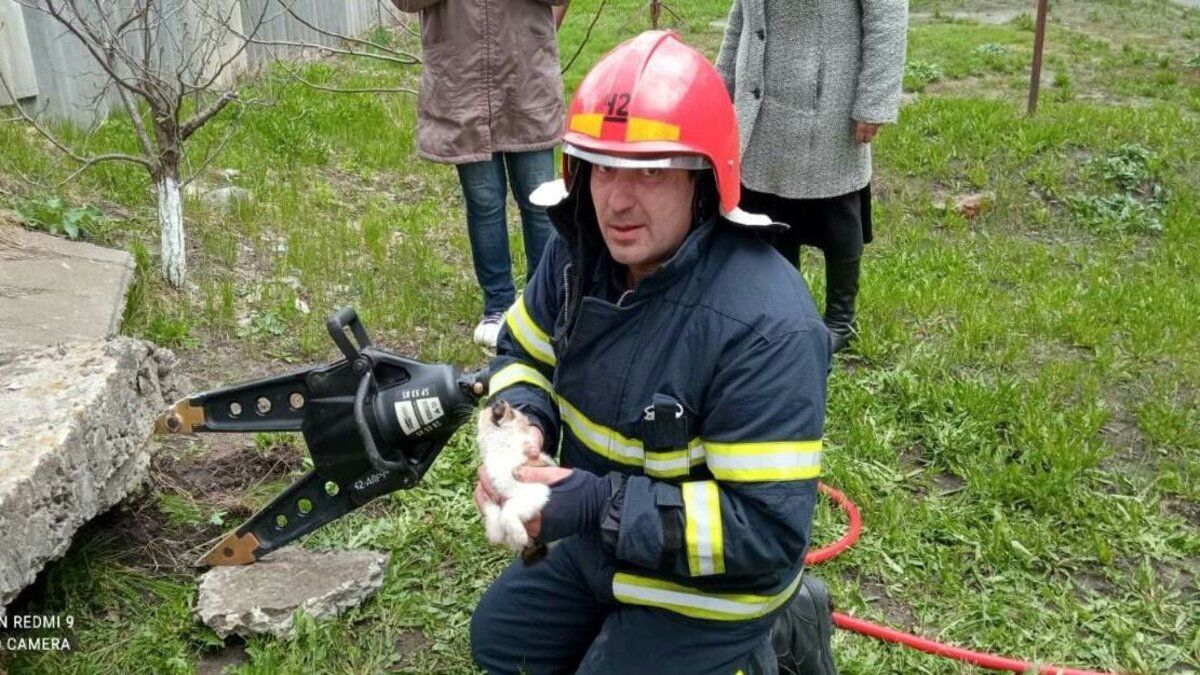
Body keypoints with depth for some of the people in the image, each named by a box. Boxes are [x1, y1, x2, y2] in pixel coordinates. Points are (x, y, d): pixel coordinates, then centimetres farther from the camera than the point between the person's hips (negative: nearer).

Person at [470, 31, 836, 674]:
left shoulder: (764, 325, -35)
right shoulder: (580, 251, -13)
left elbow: (768, 528, -32)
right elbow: (523, 352, 4)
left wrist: (599, 506, -37)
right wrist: (522, 424, -20)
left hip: (708, 581, -7)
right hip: (601, 543, 8)